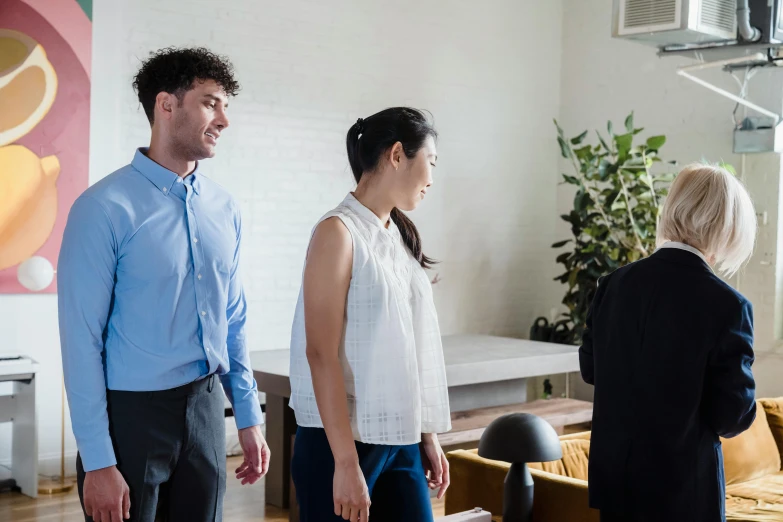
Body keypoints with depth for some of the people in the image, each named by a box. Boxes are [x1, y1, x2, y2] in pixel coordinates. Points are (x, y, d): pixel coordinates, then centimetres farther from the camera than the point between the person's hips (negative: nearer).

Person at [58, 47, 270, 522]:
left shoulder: (226, 210, 5)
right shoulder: (107, 208, -14)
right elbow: (82, 340, -14)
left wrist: (249, 416, 10)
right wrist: (98, 462, -15)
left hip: (206, 409, 5)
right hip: (131, 413, -5)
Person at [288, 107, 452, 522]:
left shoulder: (400, 237, 11)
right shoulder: (339, 232, -11)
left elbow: (410, 348, 13)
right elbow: (321, 355, -16)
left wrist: (428, 438, 12)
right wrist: (346, 463, -19)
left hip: (400, 441, 7)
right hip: (343, 440, -7)